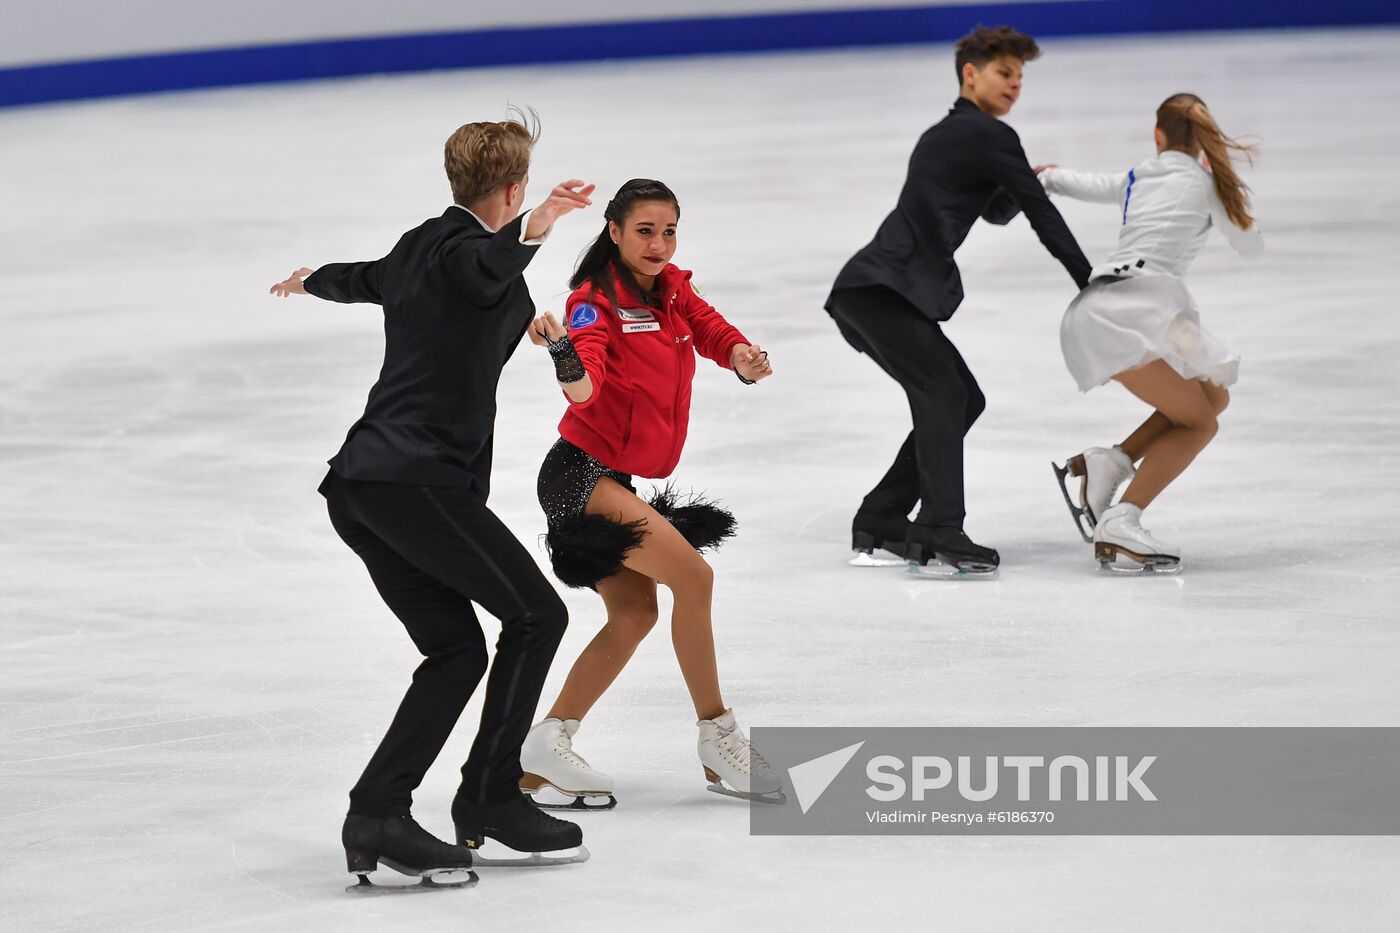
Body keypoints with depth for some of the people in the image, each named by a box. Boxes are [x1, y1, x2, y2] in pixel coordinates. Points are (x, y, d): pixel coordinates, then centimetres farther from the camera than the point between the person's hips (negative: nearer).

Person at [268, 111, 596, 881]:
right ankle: (489, 796, -2)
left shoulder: (419, 246, 19)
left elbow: (366, 277, 42)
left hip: (361, 485, 9)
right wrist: (537, 226, -57)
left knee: (457, 651, 10)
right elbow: (491, 263, -35)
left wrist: (313, 281, 65)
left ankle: (378, 813, 0)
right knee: (535, 615, -1)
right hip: (417, 479, -9)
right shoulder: (463, 251, -8)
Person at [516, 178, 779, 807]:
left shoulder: (672, 290, 9)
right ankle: (717, 739, -10)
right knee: (692, 574, -18)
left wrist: (745, 358, -23)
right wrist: (563, 354, -53)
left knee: (634, 614, 4)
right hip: (581, 472, -9)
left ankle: (544, 753, 5)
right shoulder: (597, 301, -15)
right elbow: (585, 389, -30)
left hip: (614, 481, 9)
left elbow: (716, 335, 1)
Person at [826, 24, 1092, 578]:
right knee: (942, 392, -21)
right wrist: (1090, 281, 5)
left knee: (963, 400, 13)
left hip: (875, 293, 10)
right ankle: (941, 533, -34)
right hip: (881, 288, -10)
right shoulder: (990, 136, -4)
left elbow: (997, 212, 36)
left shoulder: (946, 136, 26)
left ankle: (880, 522, 14)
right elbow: (1043, 216, -3)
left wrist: (1022, 184, 14)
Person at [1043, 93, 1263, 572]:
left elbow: (1091, 184, 41)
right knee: (1199, 422, -5)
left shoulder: (1136, 178, 22)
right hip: (1134, 308, -7)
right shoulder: (1204, 182, 7)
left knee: (1213, 397, 16)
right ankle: (1119, 526, -22)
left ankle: (1109, 464, 1)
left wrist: (1048, 177, 62)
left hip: (1090, 316, 7)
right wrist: (1229, 187, 36)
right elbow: (1251, 246, 20)